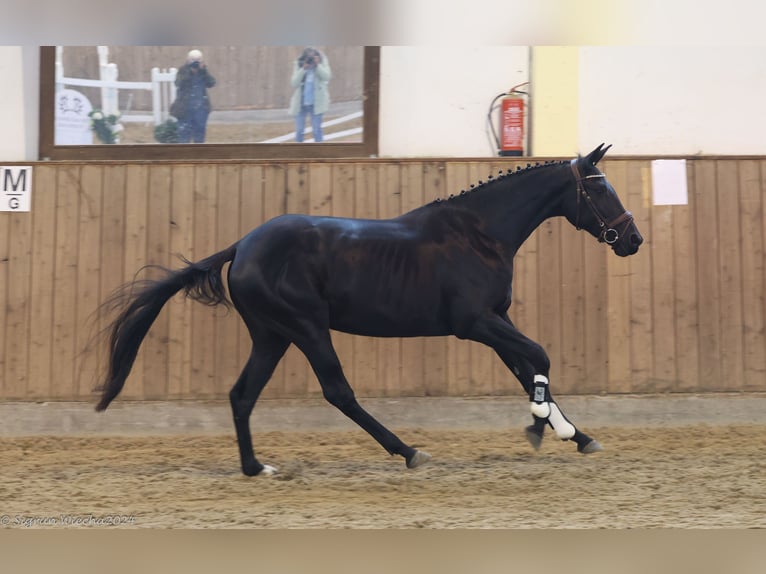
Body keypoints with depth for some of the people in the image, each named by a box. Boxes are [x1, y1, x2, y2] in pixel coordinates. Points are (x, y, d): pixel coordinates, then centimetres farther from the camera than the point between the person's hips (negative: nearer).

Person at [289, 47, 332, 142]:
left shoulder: (322, 64, -1)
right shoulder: (299, 65, 0)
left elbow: (327, 77, -18)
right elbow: (294, 83, -10)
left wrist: (317, 65, -26)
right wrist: (303, 69, -19)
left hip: (316, 103, -2)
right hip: (301, 103, 2)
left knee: (316, 130, -3)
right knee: (299, 130, 6)